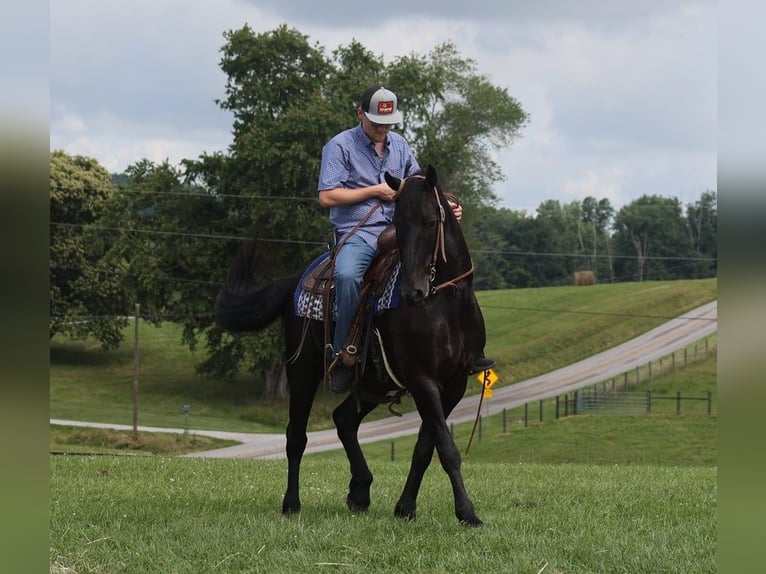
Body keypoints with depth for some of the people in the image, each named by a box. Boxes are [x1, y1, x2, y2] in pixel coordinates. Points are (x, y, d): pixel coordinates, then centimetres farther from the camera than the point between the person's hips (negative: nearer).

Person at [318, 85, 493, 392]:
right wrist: (376, 191, -11)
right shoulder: (340, 146, -4)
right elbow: (327, 197, -11)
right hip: (357, 234, -6)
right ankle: (342, 357, -23)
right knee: (347, 275, -37)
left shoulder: (399, 145, 14)